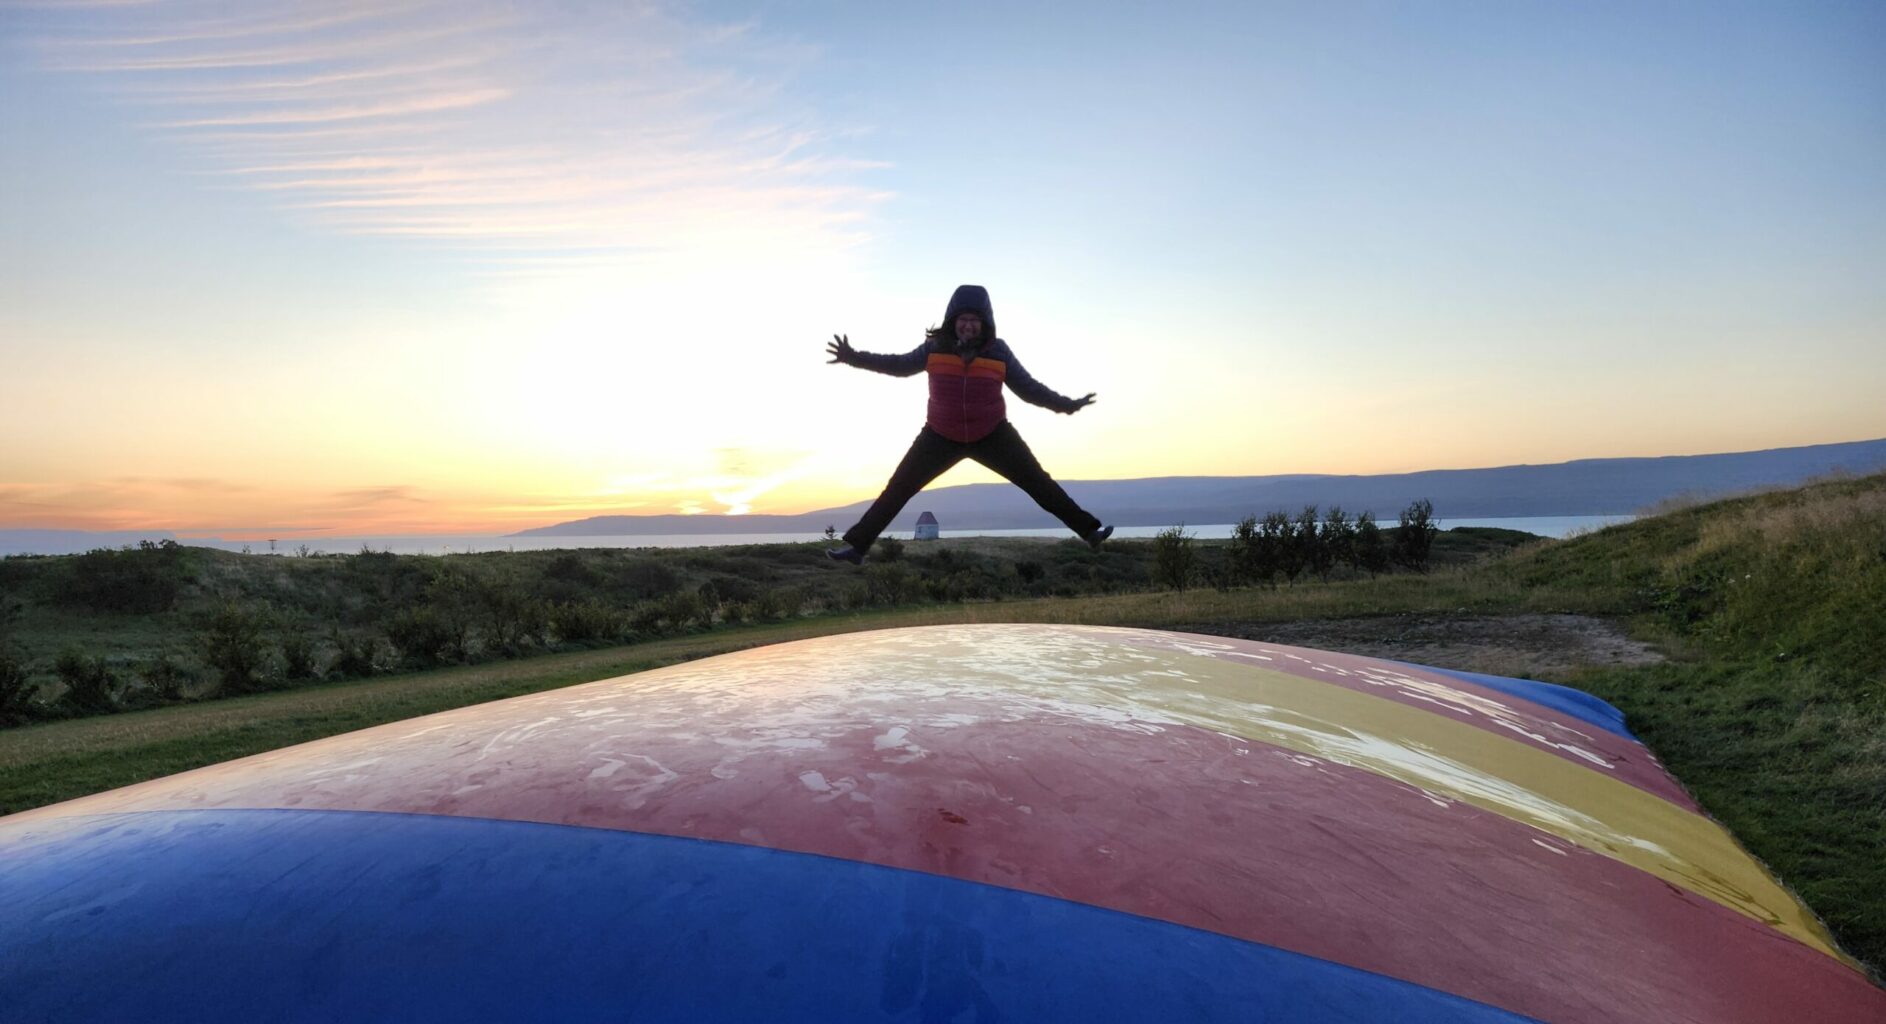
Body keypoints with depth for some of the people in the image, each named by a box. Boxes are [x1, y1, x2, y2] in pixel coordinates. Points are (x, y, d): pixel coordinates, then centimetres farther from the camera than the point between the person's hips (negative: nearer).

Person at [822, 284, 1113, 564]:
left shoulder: (998, 350, -10)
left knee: (1038, 483, 2)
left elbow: (1027, 387, -1)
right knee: (898, 488, -2)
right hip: (941, 436, 1)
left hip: (993, 435, 0)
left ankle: (1089, 529, 15)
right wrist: (854, 358, -3)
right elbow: (901, 365, 5)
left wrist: (1065, 404, -11)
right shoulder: (936, 346, -9)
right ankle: (858, 545, 8)